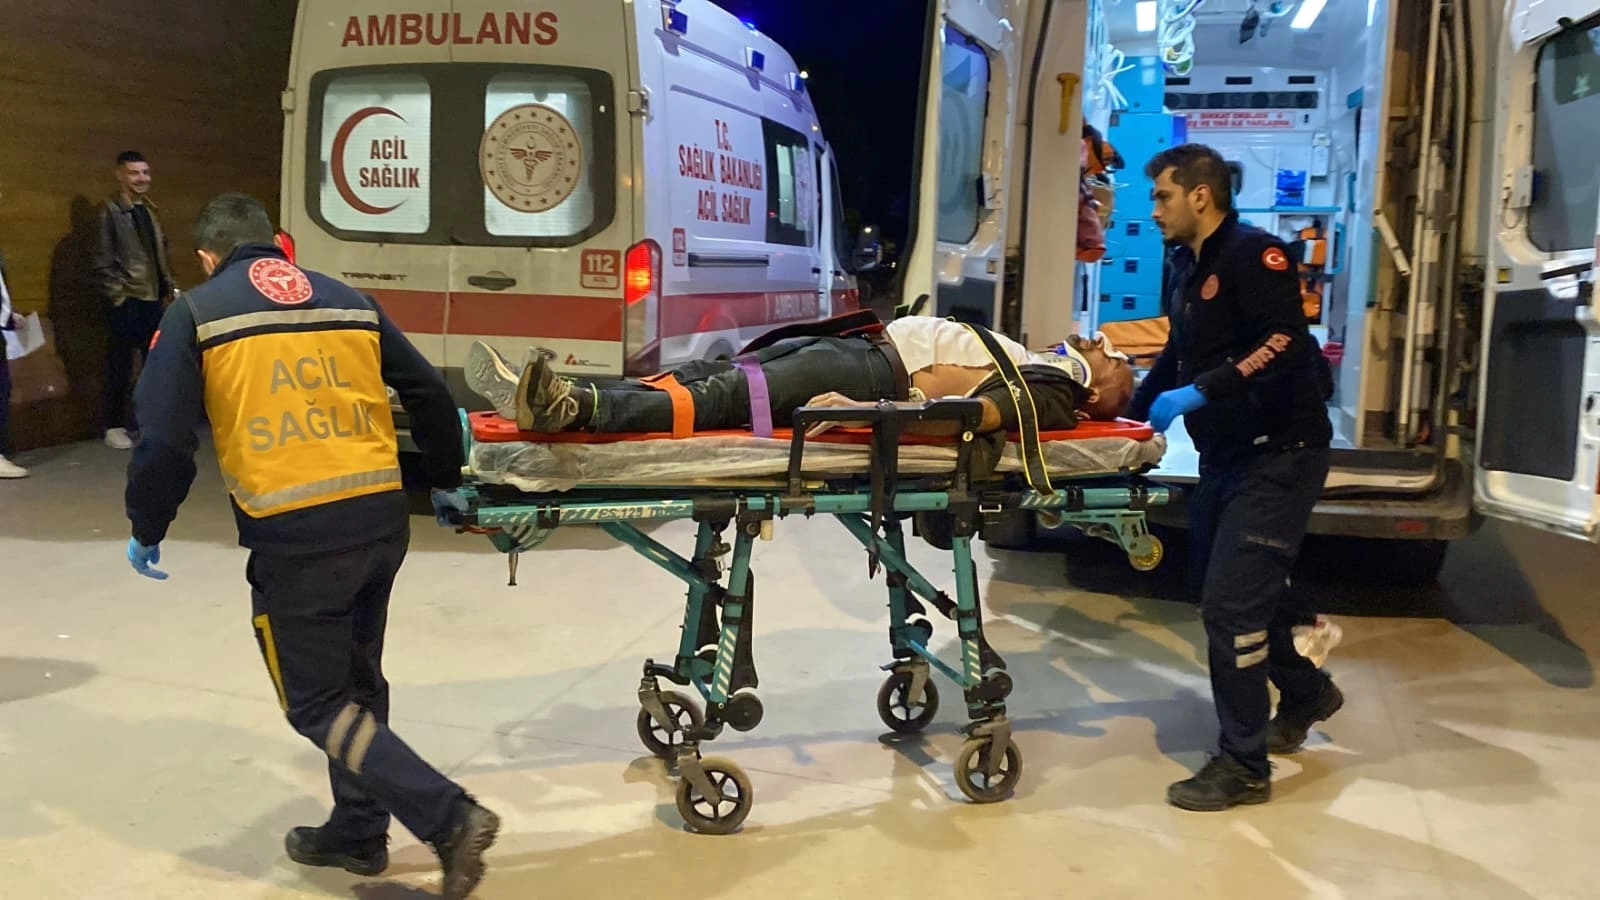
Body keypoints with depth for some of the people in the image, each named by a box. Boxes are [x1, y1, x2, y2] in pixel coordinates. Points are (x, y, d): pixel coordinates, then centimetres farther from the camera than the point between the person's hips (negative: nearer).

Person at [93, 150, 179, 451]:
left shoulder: (149, 209, 14)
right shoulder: (110, 210, -6)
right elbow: (103, 258, -10)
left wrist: (170, 285, 11)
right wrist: (115, 293, -14)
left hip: (153, 297, 6)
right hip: (125, 299, -6)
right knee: (120, 365, 0)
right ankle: (113, 425, 10)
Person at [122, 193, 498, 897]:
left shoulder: (196, 314, 3)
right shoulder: (350, 302, 14)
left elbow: (164, 440, -3)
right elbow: (429, 395, 15)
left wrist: (146, 531, 12)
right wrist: (445, 482, 29)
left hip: (293, 536, -5)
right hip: (381, 519, 5)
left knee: (317, 702, 7)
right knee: (357, 681, 22)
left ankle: (451, 819, -3)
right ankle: (358, 832, 34)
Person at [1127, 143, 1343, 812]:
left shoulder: (1252, 254, -14)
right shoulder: (1184, 267, 12)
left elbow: (1285, 343, -28)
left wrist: (1198, 392, -30)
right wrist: (1133, 414, 16)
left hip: (1279, 455, -9)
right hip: (1225, 454, 9)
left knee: (1231, 602, -10)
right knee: (1241, 591, 18)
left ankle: (1244, 766, 2)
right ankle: (1306, 693, 43)